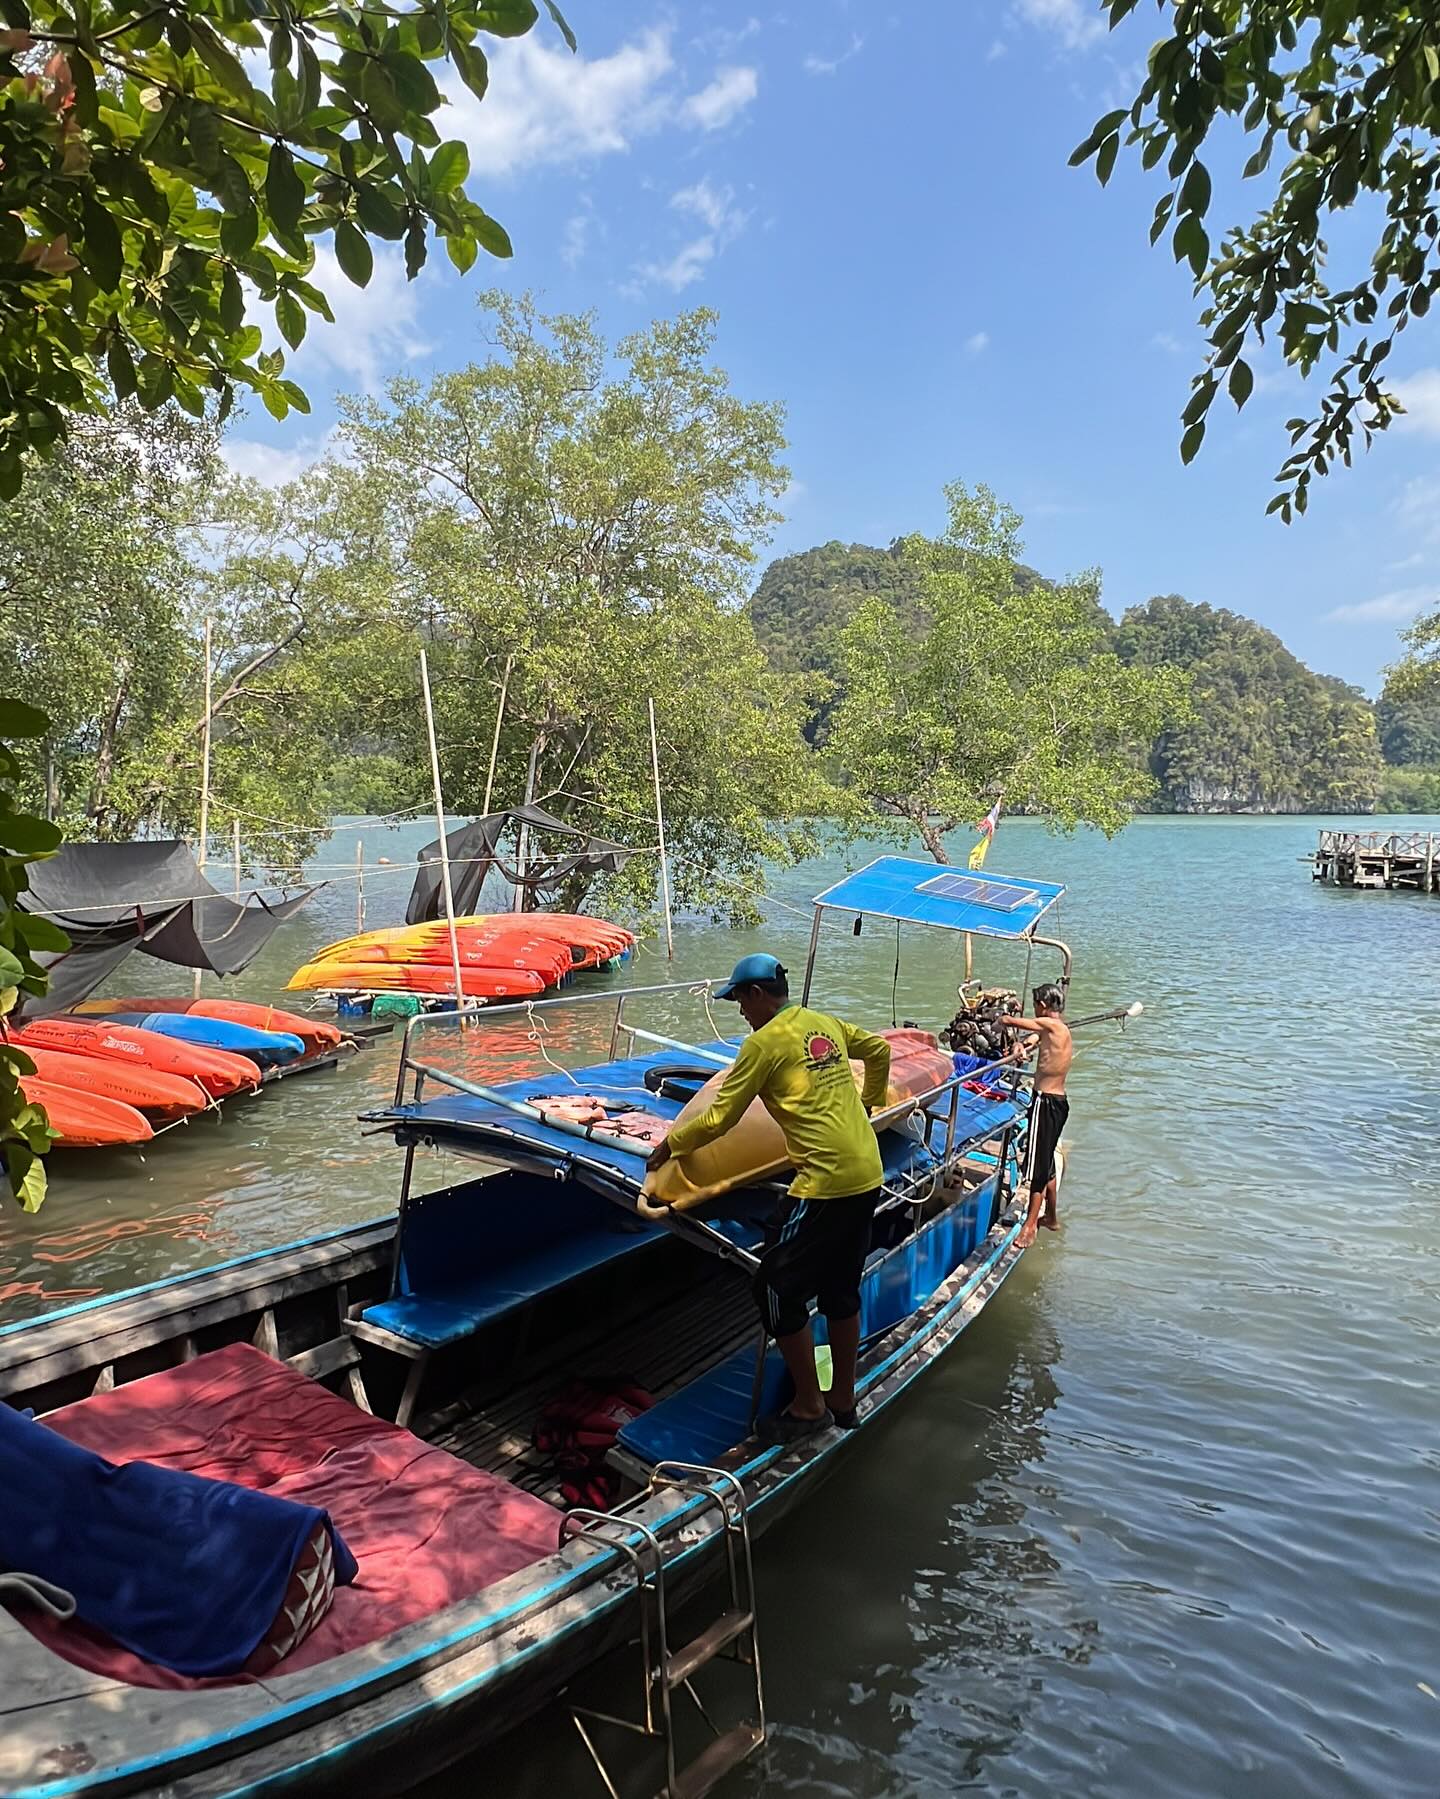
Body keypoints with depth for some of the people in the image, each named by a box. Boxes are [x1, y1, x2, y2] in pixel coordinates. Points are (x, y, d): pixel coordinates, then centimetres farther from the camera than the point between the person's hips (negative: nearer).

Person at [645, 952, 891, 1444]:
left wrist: (670, 1145, 8)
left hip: (826, 1181, -9)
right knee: (840, 1289, 20)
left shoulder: (764, 1043, -10)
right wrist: (868, 1105, 40)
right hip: (867, 1173, 9)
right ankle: (843, 1400, 32)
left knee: (778, 1287, 5)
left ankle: (808, 1407, 15)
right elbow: (879, 1050, 28)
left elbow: (719, 1119, -8)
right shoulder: (827, 1024, 11)